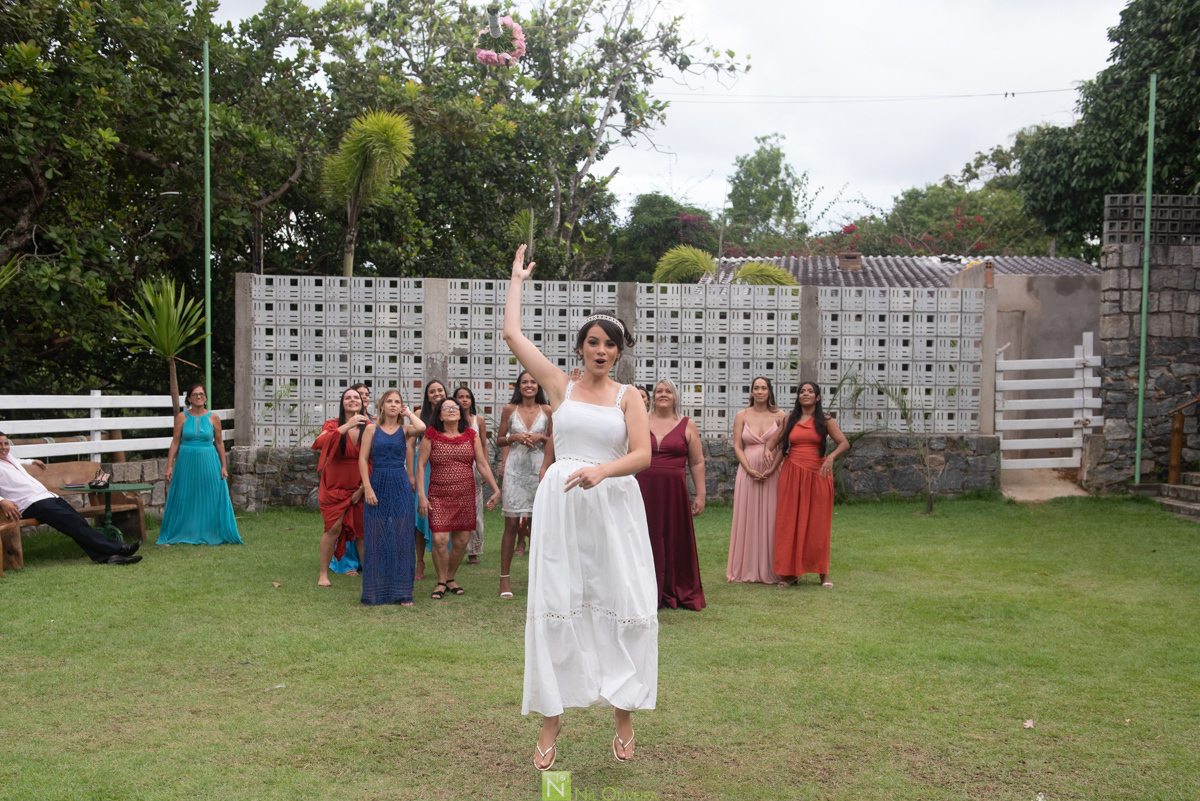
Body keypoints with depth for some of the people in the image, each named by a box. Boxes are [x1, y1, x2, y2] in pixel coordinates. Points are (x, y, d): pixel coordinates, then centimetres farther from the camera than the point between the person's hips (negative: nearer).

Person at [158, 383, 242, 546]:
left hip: (208, 462, 0)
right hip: (187, 462, 0)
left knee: (211, 500, 2)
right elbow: (175, 442, 1)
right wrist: (169, 466, -3)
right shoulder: (182, 417, 0)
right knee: (185, 500, 5)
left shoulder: (213, 418, 2)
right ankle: (183, 534, 15)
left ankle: (210, 534, 14)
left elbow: (219, 443, 6)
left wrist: (223, 467, 4)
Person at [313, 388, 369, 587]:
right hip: (335, 486, -1)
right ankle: (323, 574, 9)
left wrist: (363, 488, -6)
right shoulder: (333, 425, -3)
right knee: (334, 528, -4)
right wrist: (347, 426, -33)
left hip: (359, 487, 1)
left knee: (363, 530, 2)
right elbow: (322, 442, -26)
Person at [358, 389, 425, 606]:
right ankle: (375, 592, 13)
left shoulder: (405, 429, 5)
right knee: (376, 539, 4)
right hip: (378, 484, 0)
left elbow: (421, 428, -18)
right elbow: (363, 459, -1)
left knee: (401, 538, 3)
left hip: (401, 487, 1)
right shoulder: (372, 429, 4)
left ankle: (402, 592, 11)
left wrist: (408, 413, -1)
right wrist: (367, 488, -10)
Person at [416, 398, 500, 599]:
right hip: (439, 496, -2)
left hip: (466, 496, 3)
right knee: (440, 540, -11)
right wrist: (421, 495, -7)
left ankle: (450, 578, 26)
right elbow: (420, 465, 0)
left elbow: (482, 464, 6)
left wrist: (496, 490, 0)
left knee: (461, 541, 4)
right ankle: (441, 581, 10)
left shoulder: (470, 435, 6)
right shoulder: (431, 436, 0)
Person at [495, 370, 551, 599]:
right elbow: (499, 440, 10)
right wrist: (515, 437, -8)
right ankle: (505, 578, 3)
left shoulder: (546, 411, 5)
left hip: (539, 468, 1)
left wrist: (540, 437, -7)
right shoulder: (509, 410, 4)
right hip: (515, 468, -1)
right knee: (511, 524, -2)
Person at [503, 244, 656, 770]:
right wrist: (518, 278, 17)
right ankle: (552, 720, 9)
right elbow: (512, 334, 7)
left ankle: (623, 715, 14)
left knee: (623, 605, 0)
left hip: (613, 505, 0)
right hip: (560, 504, 0)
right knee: (556, 605, 1)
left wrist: (601, 470, -23)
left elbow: (642, 455, -4)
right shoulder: (560, 386, 9)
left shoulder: (628, 397, 7)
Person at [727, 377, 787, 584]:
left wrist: (771, 470, -12)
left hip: (772, 474, -1)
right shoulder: (742, 416, 6)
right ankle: (746, 569, 8)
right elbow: (737, 446, 2)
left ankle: (770, 569, 7)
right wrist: (750, 470, -10)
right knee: (747, 518, 2)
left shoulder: (779, 416, 4)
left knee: (770, 519, 0)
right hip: (748, 472, 1)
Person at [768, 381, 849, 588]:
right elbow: (774, 442, 12)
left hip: (817, 474, -2)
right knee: (790, 522, 1)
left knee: (817, 523, 1)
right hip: (792, 475, 2)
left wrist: (831, 457, -24)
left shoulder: (825, 421, 3)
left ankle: (823, 572, 10)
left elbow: (844, 444, -6)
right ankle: (790, 572, 7)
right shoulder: (789, 420, 10)